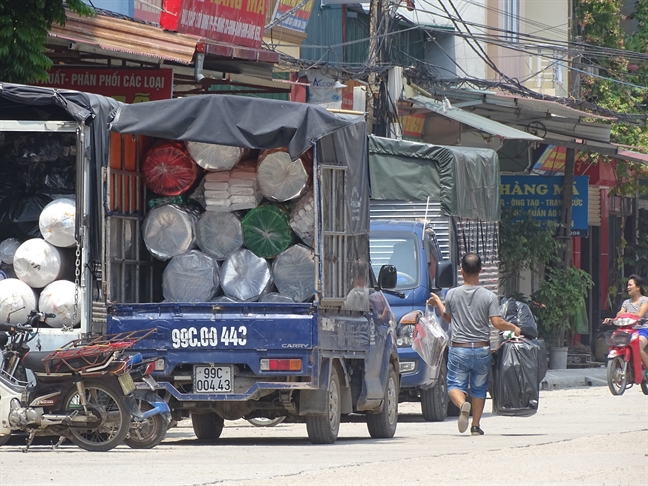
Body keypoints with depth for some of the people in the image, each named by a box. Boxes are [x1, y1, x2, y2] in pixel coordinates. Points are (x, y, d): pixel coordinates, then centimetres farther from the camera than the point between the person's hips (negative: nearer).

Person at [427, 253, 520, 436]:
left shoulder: (452, 294, -3)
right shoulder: (489, 296, -7)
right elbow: (497, 323, -12)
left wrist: (437, 302, 30)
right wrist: (513, 327, 7)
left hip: (459, 349, -1)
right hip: (482, 349, 1)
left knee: (455, 384, 4)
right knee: (479, 388, 15)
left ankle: (462, 404, -28)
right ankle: (476, 425, 12)